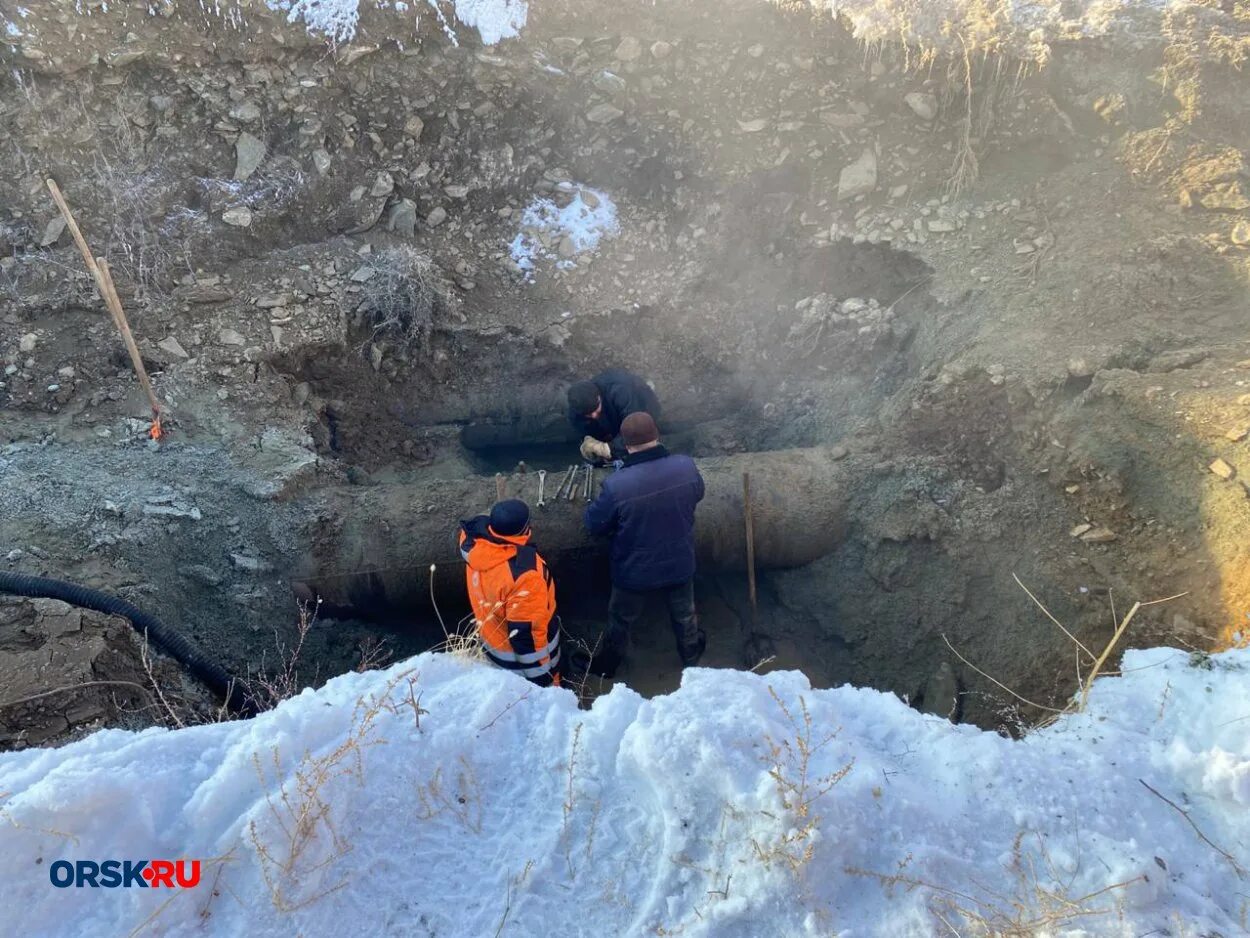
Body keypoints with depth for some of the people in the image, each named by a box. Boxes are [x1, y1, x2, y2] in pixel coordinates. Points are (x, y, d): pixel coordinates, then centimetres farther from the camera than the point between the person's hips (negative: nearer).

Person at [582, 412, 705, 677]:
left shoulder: (616, 485, -31)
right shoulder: (686, 466, -21)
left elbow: (593, 523, -14)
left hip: (636, 571, -2)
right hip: (680, 564, 3)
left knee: (621, 620, 26)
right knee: (683, 613, 31)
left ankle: (608, 663, 51)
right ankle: (690, 654, 57)